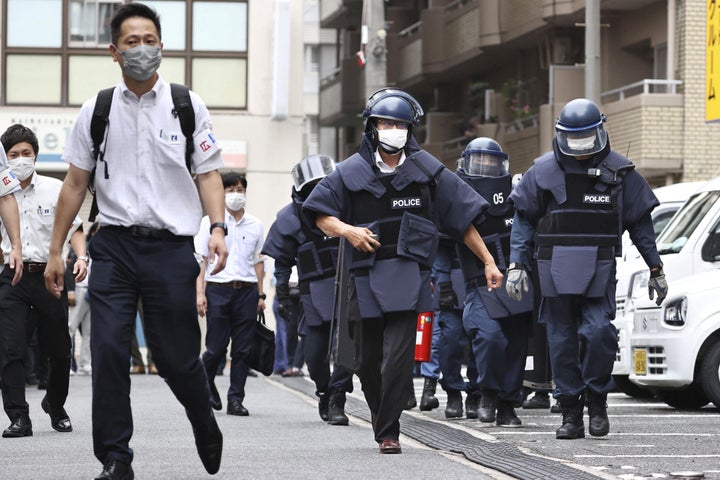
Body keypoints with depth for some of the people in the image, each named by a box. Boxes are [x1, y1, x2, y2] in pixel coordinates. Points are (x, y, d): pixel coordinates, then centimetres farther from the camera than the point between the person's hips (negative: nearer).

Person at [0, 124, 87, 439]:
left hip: (49, 275, 0)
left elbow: (73, 228, 5)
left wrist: (81, 257, -11)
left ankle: (55, 406, 32)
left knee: (59, 350, 8)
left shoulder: (54, 190, 2)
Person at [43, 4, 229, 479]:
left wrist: (217, 228, -10)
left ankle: (207, 430, 31)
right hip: (114, 245, 1)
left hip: (171, 247, -1)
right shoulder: (97, 110, 8)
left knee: (177, 358, 3)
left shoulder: (187, 105, 6)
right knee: (108, 351, -9)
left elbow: (209, 173, 6)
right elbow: (76, 182, 12)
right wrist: (56, 251, 10)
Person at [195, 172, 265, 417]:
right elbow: (201, 259, 3)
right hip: (218, 289, -3)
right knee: (216, 348, -4)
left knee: (243, 349, -1)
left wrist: (261, 295, 11)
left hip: (246, 289, 3)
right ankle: (206, 385, 23)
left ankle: (235, 399, 5)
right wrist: (200, 293, -5)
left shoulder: (255, 225, 12)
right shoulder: (210, 222, 4)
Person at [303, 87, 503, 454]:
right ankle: (378, 411, 35)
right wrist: (346, 230, -14)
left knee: (398, 356, -13)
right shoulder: (351, 172, 4)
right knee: (369, 359, 7)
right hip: (366, 274, 1)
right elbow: (320, 215, 5)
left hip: (408, 275, -1)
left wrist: (489, 262, 8)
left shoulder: (426, 171, 5)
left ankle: (388, 431, -8)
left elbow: (464, 220, 9)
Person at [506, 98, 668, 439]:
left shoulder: (619, 171, 4)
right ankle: (570, 414, 9)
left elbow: (640, 222, 10)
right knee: (562, 340, 2)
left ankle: (597, 400, 2)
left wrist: (656, 268, 11)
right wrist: (517, 264, 0)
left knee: (598, 331, -17)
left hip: (599, 269, -1)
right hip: (555, 269, 1)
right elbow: (524, 219, 9)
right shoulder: (543, 171, 5)